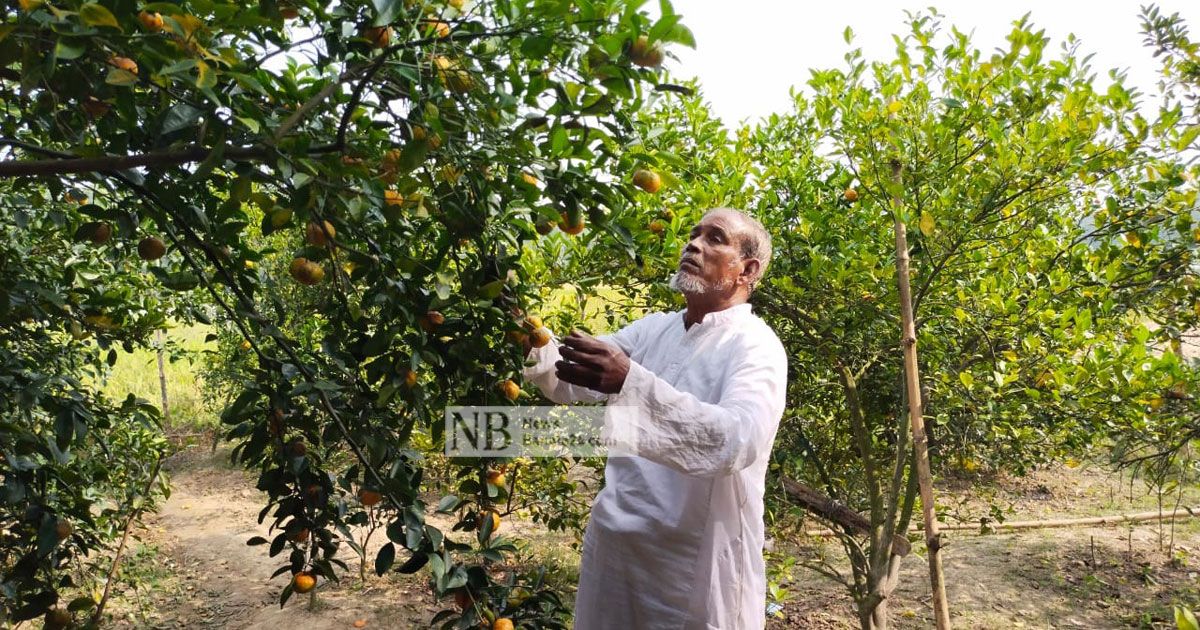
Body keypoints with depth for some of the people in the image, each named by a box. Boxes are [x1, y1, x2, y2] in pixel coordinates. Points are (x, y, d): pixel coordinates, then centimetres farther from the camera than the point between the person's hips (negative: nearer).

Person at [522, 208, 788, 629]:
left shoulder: (756, 347, -13)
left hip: (695, 563, -6)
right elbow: (568, 383, 4)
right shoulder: (653, 329, 8)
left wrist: (630, 383, -39)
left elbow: (738, 440, -30)